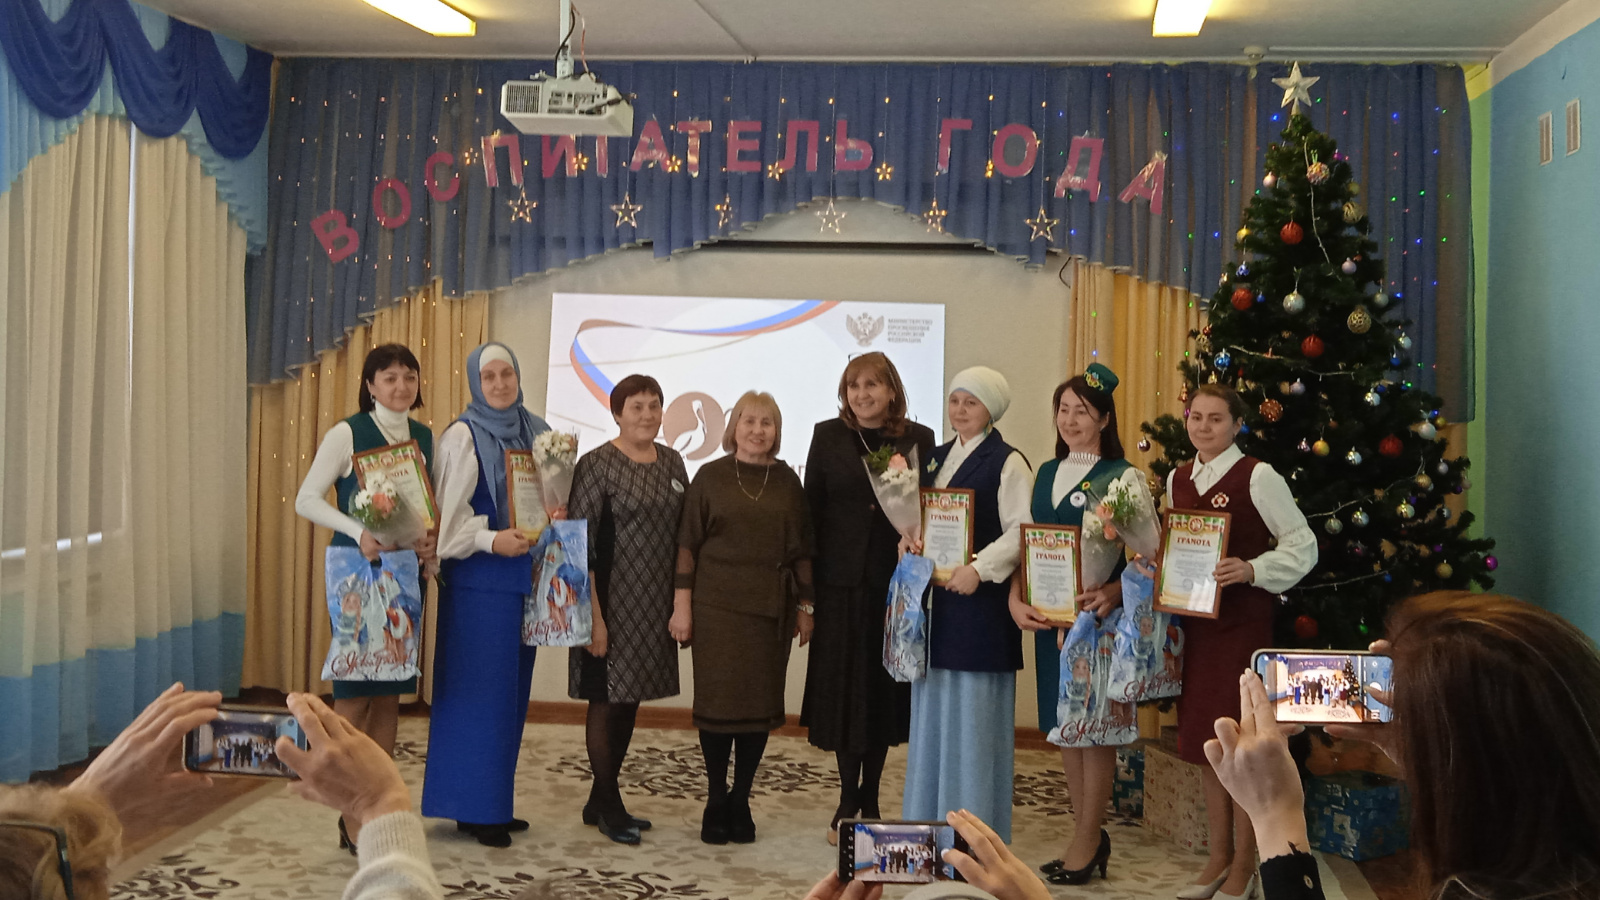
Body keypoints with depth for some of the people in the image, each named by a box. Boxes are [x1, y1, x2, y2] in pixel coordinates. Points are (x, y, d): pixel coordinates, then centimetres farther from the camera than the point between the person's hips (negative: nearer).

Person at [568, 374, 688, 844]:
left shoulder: (672, 462, 11)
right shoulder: (597, 465, -9)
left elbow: (684, 533, 16)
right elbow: (579, 541, -13)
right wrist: (592, 612, -17)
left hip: (656, 606, 7)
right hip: (613, 603, -7)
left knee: (630, 700, 13)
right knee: (605, 702, 1)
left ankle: (599, 801, 25)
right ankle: (610, 807, 11)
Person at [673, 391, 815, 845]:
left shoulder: (787, 482, 8)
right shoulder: (710, 476, 2)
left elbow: (802, 548, 9)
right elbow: (687, 543, 1)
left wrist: (806, 606, 6)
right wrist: (681, 605, -4)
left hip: (771, 609, 2)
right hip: (716, 605, -2)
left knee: (762, 702, 3)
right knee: (717, 700, -1)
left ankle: (741, 800, 16)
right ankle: (716, 802, 12)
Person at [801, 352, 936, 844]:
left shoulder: (918, 439, 4)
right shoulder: (828, 436, 5)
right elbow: (812, 509, 3)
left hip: (894, 582, 0)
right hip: (840, 581, 0)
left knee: (884, 688, 8)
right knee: (843, 688, 2)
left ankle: (870, 798, 20)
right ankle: (848, 799, 13)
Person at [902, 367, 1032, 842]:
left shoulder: (1007, 463, -7)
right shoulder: (937, 458, 15)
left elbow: (1021, 531, -14)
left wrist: (979, 569, -22)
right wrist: (912, 539, -2)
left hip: (980, 599, -7)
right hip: (935, 598, 7)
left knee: (974, 712, -2)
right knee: (933, 709, 11)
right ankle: (930, 818, 21)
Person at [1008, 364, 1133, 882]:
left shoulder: (1121, 476, -7)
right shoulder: (1046, 474, 12)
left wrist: (1113, 594, -28)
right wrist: (1016, 600, -4)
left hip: (1099, 617, -6)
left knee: (1095, 728, 3)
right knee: (1064, 727, 13)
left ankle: (1085, 844, 15)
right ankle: (1092, 834, 27)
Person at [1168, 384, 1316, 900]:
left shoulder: (1257, 477, -8)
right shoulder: (1177, 480, 10)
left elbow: (1303, 546, -7)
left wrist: (1251, 570, -21)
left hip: (1243, 623, -6)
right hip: (1194, 621, 6)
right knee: (1203, 741, 12)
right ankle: (1219, 857, 25)